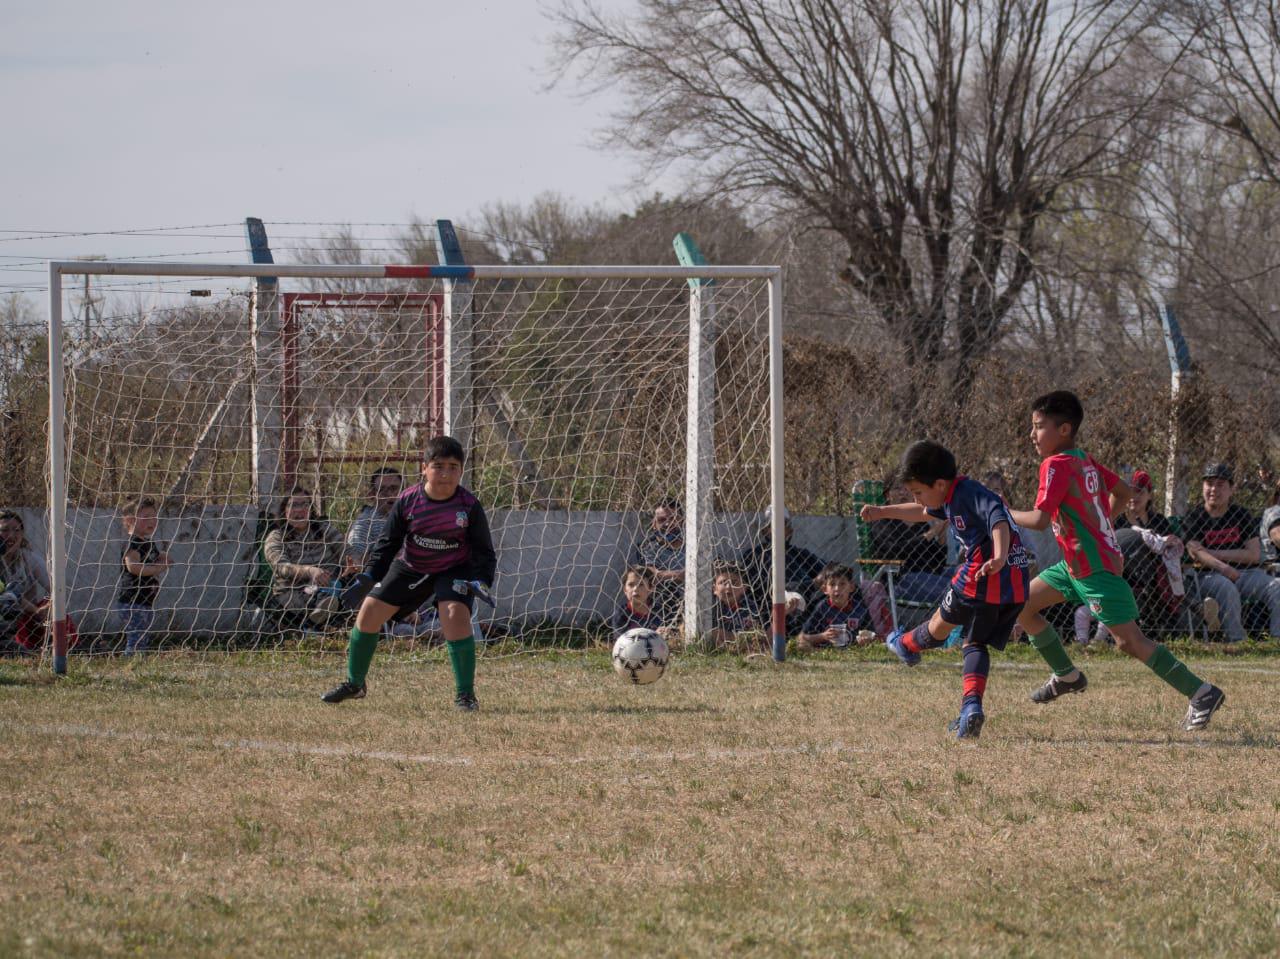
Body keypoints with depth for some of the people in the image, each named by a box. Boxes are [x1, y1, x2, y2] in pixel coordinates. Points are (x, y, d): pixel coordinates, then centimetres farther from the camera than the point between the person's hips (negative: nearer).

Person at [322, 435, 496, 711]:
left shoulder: (469, 506, -20)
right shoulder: (408, 501, -16)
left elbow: (484, 551, -11)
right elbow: (389, 542, -5)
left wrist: (482, 581, -28)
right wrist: (368, 577, -15)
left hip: (455, 570, -3)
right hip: (410, 567, 3)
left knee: (455, 614, -30)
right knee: (369, 611, -2)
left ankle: (465, 693, -17)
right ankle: (354, 684, 20)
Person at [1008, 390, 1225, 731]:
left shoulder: (1057, 466, -17)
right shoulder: (1085, 461, 9)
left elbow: (1039, 519, -26)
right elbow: (1122, 492, 21)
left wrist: (1005, 513, -9)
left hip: (1095, 568, -10)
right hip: (1076, 564, 10)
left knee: (1130, 641, -11)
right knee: (1022, 605, 14)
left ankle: (1201, 693, -11)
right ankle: (1067, 675, 24)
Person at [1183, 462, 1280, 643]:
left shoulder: (1242, 515, 11)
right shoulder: (1194, 518, 7)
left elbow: (1254, 555, 0)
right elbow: (1195, 552, -10)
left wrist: (1214, 554, -8)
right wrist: (1223, 568, -28)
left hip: (1246, 572, 3)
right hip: (1210, 575, -3)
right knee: (1227, 590, -36)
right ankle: (1236, 641, -38)